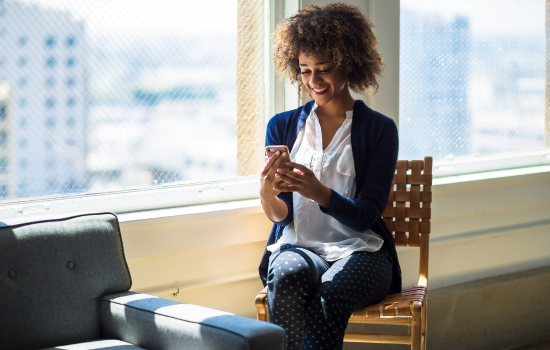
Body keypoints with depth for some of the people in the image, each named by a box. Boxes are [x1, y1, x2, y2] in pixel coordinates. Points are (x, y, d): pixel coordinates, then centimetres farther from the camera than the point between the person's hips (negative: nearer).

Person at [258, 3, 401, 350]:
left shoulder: (379, 129, 5)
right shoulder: (283, 126, 12)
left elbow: (365, 216, -4)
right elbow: (280, 215, 5)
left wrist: (319, 192, -25)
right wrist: (267, 194, -21)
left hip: (358, 250, -2)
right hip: (297, 246, 2)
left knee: (330, 293, -36)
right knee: (288, 277, -35)